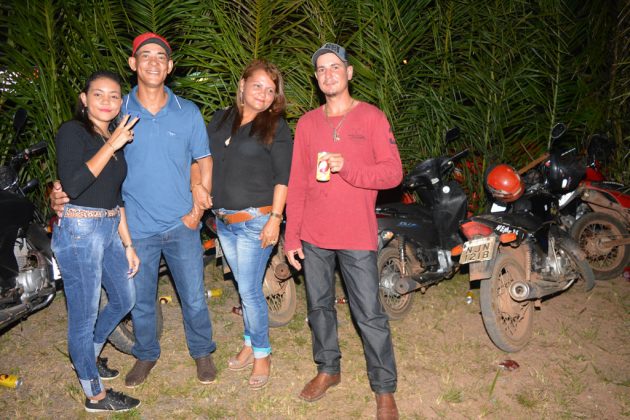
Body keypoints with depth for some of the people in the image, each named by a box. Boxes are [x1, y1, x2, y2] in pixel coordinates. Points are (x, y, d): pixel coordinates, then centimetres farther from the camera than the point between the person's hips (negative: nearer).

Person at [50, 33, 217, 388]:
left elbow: (204, 160, 6)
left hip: (182, 224, 0)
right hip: (137, 225, 0)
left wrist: (199, 205, -5)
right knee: (141, 299, 15)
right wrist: (65, 192, -12)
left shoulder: (188, 112, 1)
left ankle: (202, 351, 33)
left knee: (194, 297, 10)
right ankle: (146, 354, 38)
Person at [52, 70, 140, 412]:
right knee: (84, 316, 4)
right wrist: (111, 145, -20)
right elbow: (73, 184, -24)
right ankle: (95, 396, 20)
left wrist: (128, 245, 16)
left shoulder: (116, 138, 13)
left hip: (110, 231, 9)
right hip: (79, 232, -8)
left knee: (124, 300, 22)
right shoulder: (72, 131, -9)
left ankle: (88, 357, 45)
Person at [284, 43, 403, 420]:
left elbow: (393, 172, -8)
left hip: (357, 235, -4)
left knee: (370, 315, 1)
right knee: (319, 306, 16)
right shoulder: (307, 123, 8)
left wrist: (347, 167, -22)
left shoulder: (372, 117, -1)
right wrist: (292, 236, 3)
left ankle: (385, 389, 17)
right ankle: (328, 369, 36)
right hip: (313, 236, 4)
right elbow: (296, 184, 7)